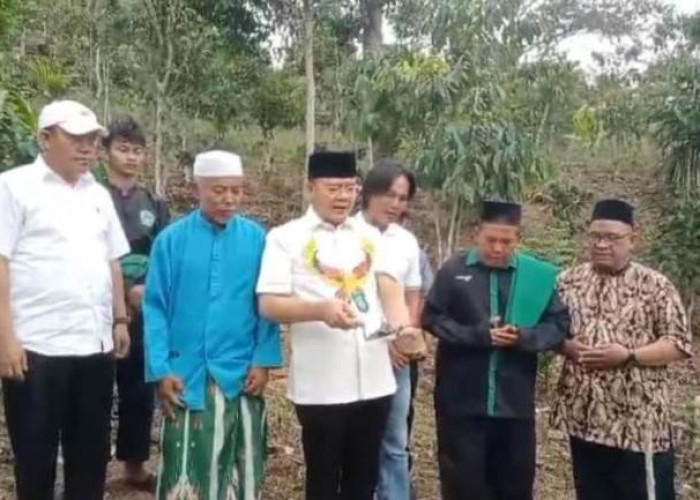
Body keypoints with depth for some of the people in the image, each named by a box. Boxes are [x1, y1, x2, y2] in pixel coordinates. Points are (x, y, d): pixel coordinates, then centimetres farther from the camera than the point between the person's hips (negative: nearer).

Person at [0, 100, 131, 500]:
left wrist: (120, 320, 12)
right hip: (36, 346, -5)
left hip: (95, 343, 6)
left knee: (92, 449, 15)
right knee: (35, 454, 7)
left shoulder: (98, 194, 14)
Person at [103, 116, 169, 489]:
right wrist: (124, 292, -14)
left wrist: (149, 289, -8)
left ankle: (134, 465, 24)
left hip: (145, 313, 4)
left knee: (141, 389, 10)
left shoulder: (154, 205, 12)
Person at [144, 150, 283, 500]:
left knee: (241, 468, 12)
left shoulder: (256, 238, 0)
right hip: (186, 376, -1)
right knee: (184, 471, 8)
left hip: (241, 376, 1)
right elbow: (155, 309, -2)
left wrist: (264, 361, -5)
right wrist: (161, 370, -8)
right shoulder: (172, 239, -3)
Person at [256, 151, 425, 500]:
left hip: (373, 379, 4)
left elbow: (389, 287, 1)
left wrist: (403, 329, -20)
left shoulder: (370, 236, 11)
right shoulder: (286, 237, -2)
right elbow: (269, 305, -8)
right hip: (320, 384, -4)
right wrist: (321, 309, -25)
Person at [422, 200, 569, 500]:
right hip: (462, 399, -2)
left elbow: (559, 324, 3)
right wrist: (478, 335, -16)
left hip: (515, 401, 2)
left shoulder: (539, 275, 2)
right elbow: (432, 318, -5)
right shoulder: (454, 270, -3)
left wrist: (524, 336, -16)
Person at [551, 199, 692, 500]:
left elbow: (678, 344, -7)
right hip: (584, 416, 4)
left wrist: (628, 356, -19)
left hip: (639, 419, -4)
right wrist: (566, 346, -9)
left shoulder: (655, 286, -5)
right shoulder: (568, 281, 5)